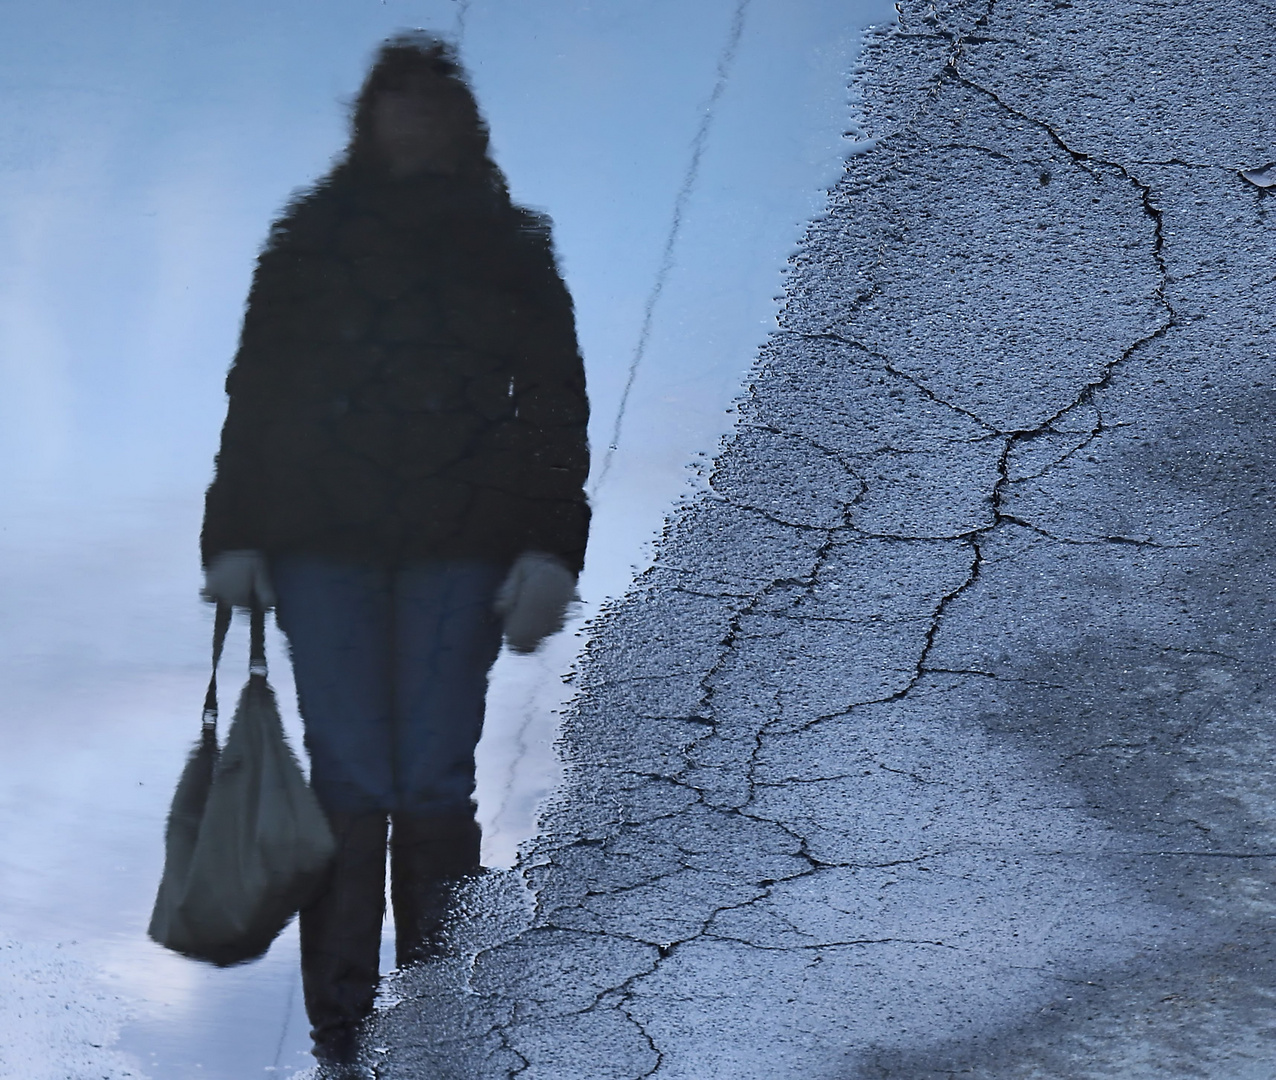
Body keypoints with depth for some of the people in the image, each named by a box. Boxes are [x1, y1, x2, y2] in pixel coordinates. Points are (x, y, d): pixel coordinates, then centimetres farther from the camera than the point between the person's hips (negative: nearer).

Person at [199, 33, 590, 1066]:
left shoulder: (509, 246, 15)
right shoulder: (311, 240, 16)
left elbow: (555, 402, 9)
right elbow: (255, 392, 11)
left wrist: (552, 549, -2)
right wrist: (234, 535, 0)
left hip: (459, 550, 0)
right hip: (321, 544, 1)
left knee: (433, 786, -5)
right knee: (349, 785, -4)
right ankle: (341, 1029, 1)